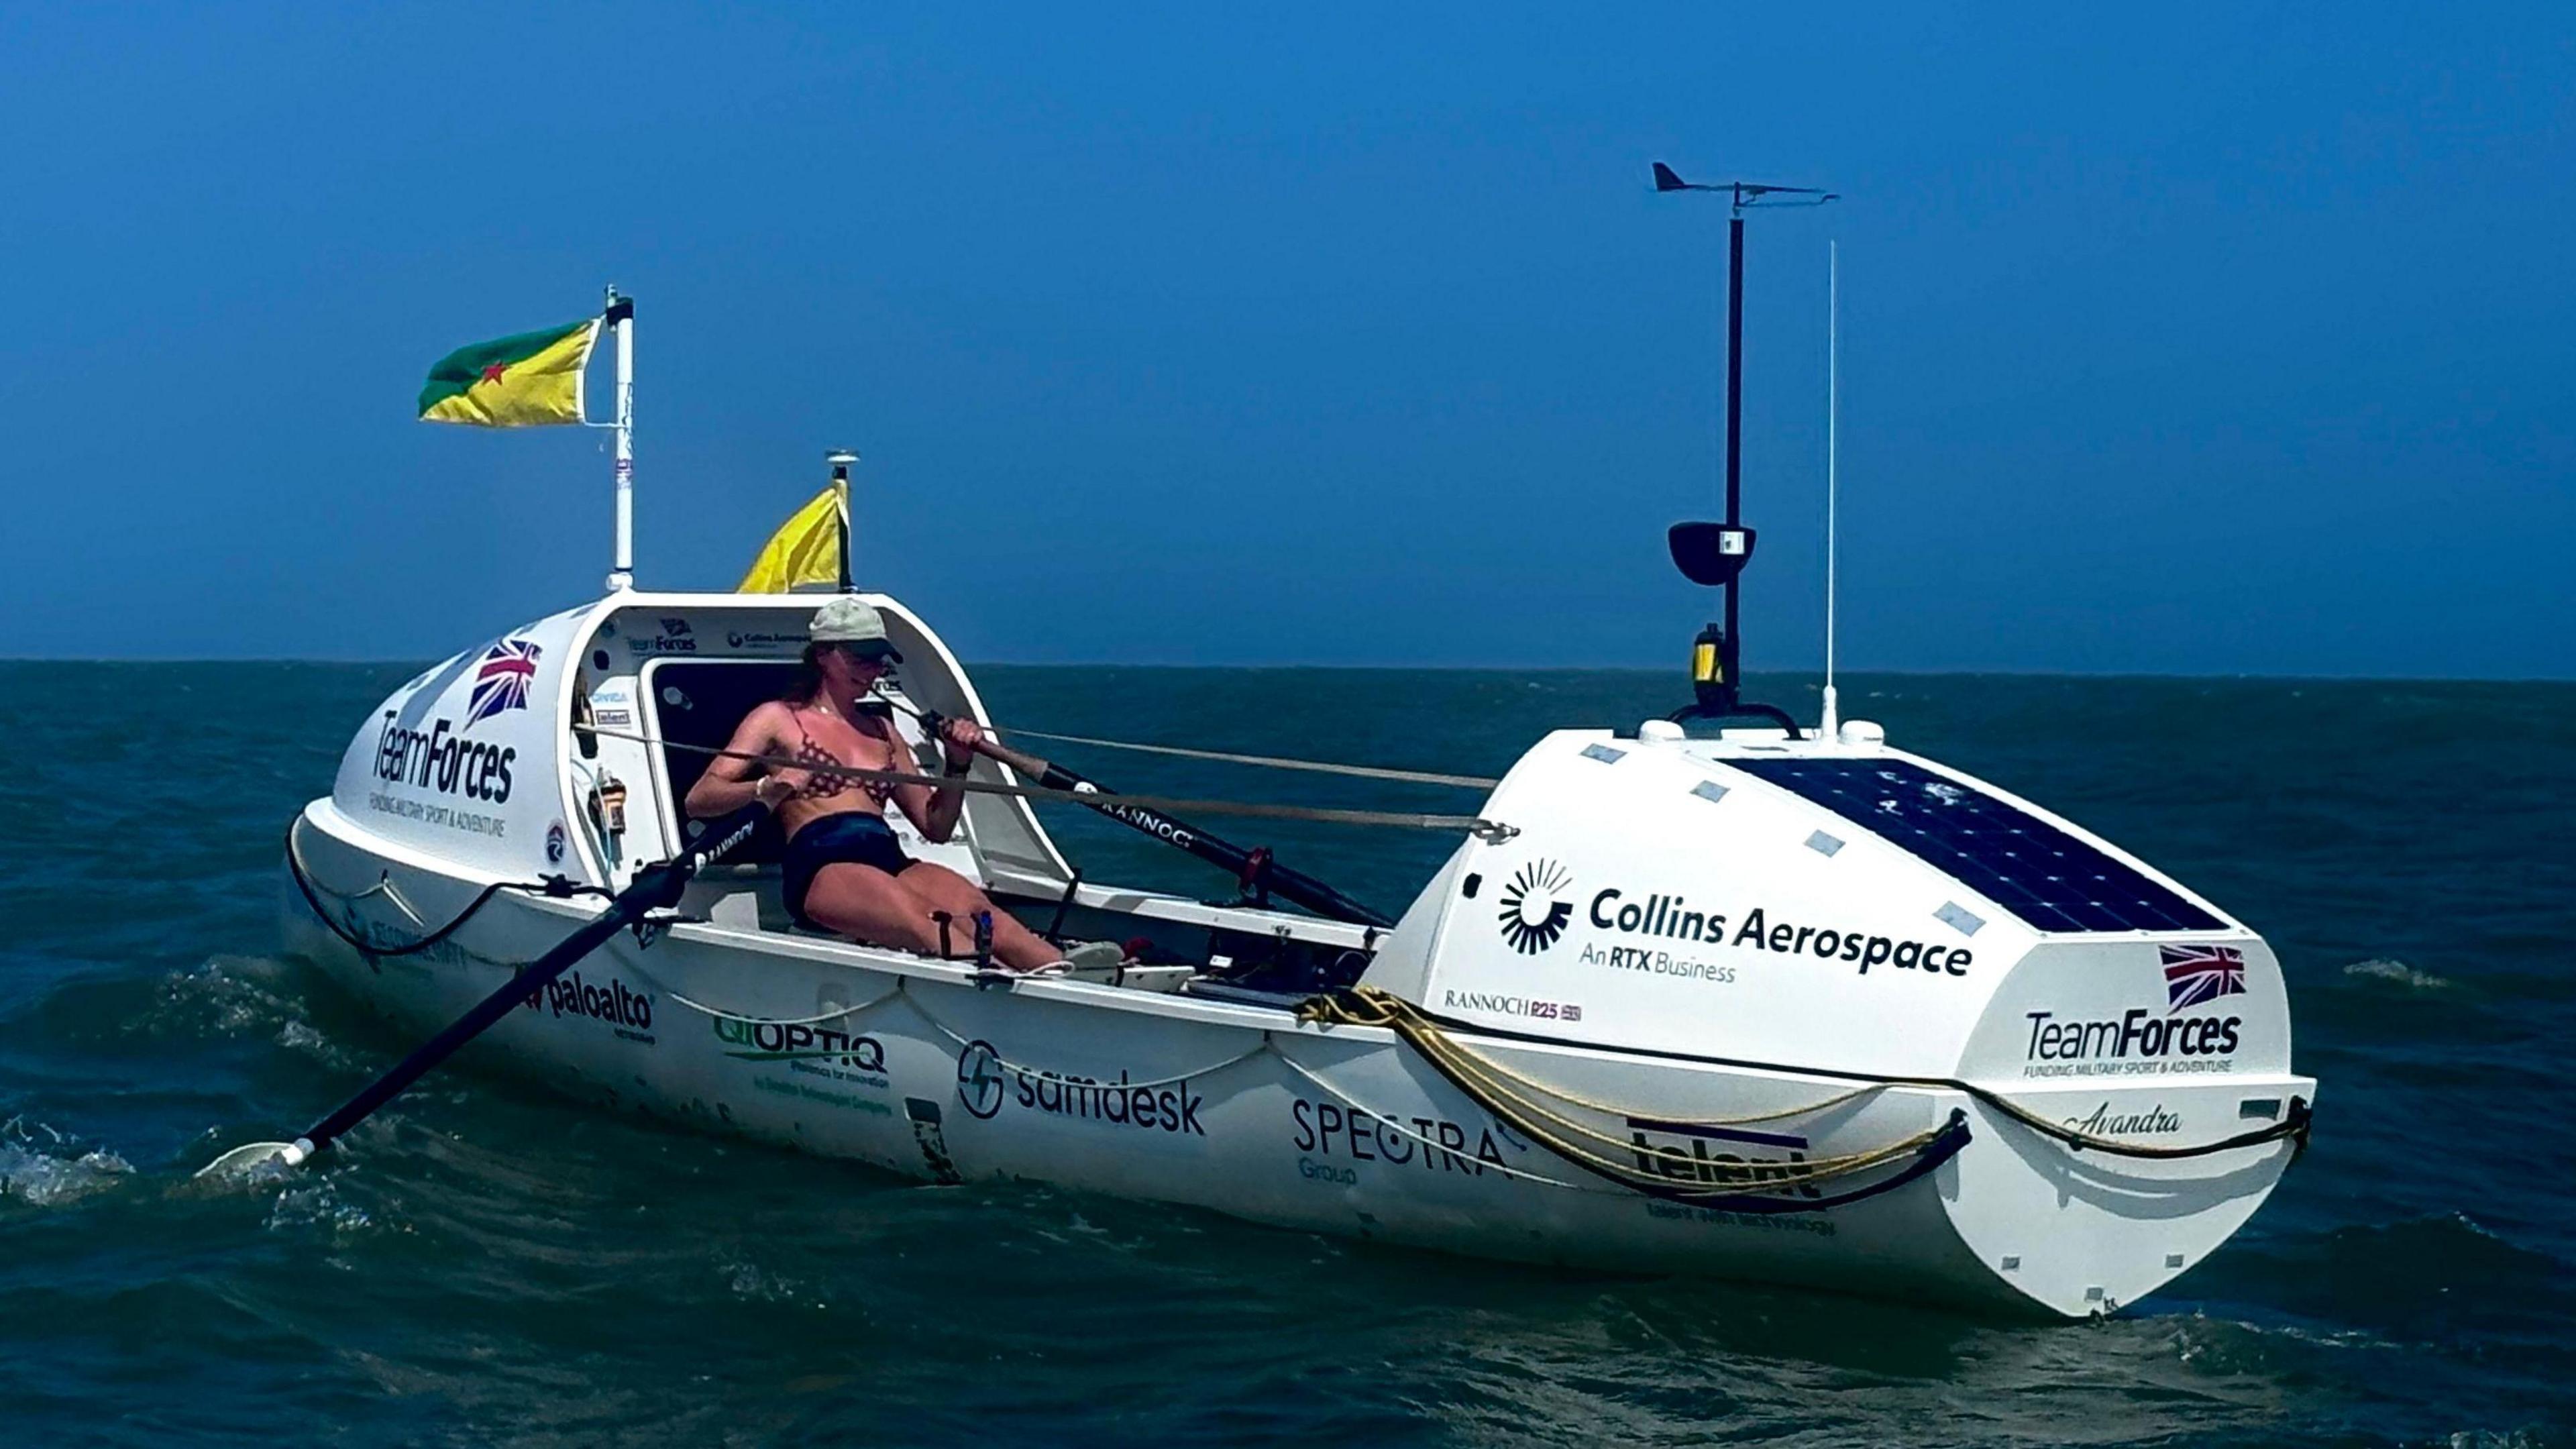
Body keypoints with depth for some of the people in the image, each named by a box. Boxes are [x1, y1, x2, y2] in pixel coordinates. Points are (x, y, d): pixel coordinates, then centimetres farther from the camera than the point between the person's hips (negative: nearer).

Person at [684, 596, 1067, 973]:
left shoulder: (882, 732, 28)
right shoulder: (778, 719, 14)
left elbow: (936, 827, 27)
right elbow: (698, 799, 4)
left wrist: (957, 766, 9)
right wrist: (767, 790, -15)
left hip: (892, 860, 5)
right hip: (821, 867, -5)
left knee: (974, 908, -32)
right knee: (928, 926, -38)